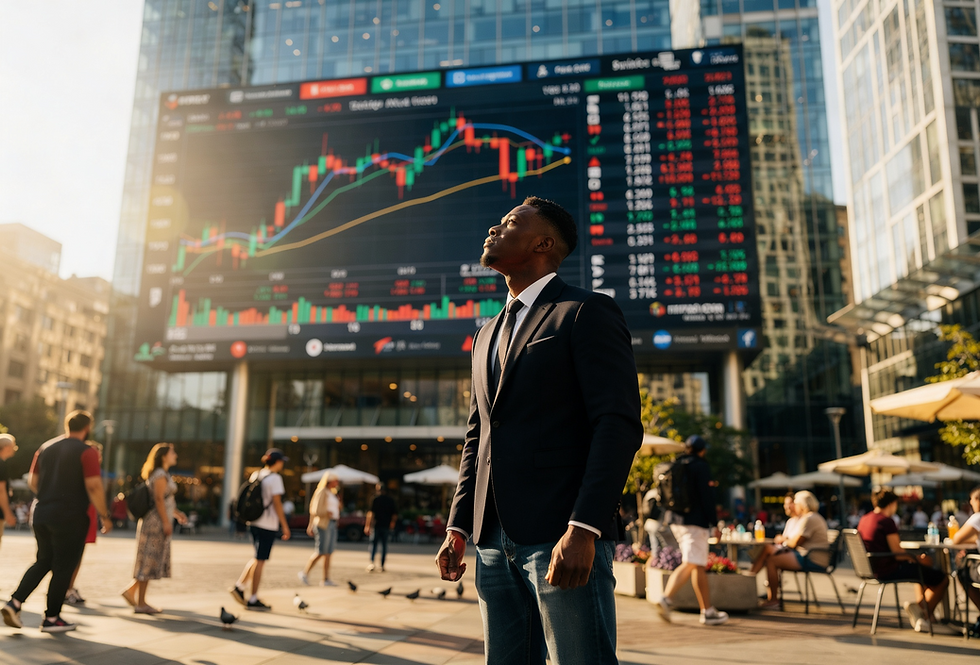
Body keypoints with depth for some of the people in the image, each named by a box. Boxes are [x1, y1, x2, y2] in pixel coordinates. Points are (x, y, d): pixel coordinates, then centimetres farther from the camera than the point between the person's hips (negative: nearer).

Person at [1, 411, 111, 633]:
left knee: (43, 562, 20)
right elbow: (94, 486, -18)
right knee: (63, 567, 5)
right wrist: (104, 516, -10)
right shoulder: (87, 452, -11)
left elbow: (32, 481, 14)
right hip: (70, 517, -6)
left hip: (41, 514, 6)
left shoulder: (46, 447, 9)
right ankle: (52, 619, 12)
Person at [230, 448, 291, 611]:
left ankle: (239, 586, 12)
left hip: (253, 523, 8)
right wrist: (285, 526, -10)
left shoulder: (255, 475, 10)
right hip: (268, 525, -7)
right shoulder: (275, 478, -12)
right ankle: (253, 600, 6)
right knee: (260, 561, 0)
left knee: (257, 558, 21)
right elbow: (277, 503, -15)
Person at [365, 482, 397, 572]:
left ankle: (372, 562, -15)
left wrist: (367, 525, -12)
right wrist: (392, 522, 26)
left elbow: (371, 513, -12)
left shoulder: (376, 499, -6)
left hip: (376, 525, -3)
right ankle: (382, 565, 9)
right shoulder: (391, 500, 6)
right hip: (386, 526, 3)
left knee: (373, 544, 3)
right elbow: (395, 514, 9)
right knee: (384, 545, 10)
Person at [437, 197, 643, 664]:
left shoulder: (587, 312, -3)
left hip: (562, 537, -7)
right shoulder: (487, 334, 21)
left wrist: (582, 529, -21)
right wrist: (457, 527, 13)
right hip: (495, 541, 7)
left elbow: (620, 425, -13)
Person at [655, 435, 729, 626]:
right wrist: (714, 523, -10)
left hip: (675, 520, 8)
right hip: (695, 522, -8)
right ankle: (665, 599, -26)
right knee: (690, 565, -11)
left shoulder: (675, 466, 15)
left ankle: (708, 611, 17)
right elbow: (706, 496, -13)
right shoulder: (701, 466, -7)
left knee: (700, 567, 14)